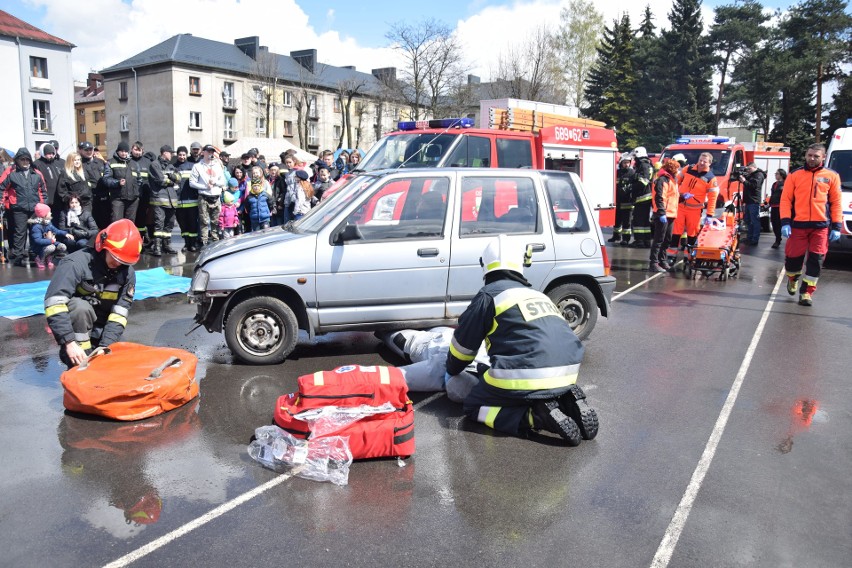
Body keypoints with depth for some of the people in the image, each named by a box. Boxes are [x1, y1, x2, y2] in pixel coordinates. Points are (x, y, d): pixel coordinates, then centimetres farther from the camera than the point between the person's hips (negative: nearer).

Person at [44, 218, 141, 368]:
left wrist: (105, 347, -27)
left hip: (97, 330, 4)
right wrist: (69, 342, -42)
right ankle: (78, 363, -24)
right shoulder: (77, 263, -27)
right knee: (81, 307, -34)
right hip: (72, 323, -4)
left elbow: (119, 314, -15)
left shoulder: (127, 273, -12)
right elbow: (53, 302, -36)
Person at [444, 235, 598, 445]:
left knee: (474, 406, 13)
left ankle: (538, 416, -9)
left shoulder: (489, 295, 3)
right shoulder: (537, 294, 23)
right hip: (566, 375, 7)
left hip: (526, 377, -7)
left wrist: (451, 372, 31)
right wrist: (489, 369, 49)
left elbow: (463, 344, 10)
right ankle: (567, 402, 6)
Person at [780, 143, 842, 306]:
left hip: (821, 226, 0)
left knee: (815, 260, -3)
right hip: (798, 225, 0)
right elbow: (785, 199, 1)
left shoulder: (832, 176, 6)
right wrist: (785, 222, -8)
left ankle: (807, 293, 4)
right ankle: (793, 279, 34)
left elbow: (836, 202, 6)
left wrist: (836, 226, 1)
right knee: (793, 257, 3)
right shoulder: (794, 174, 4)